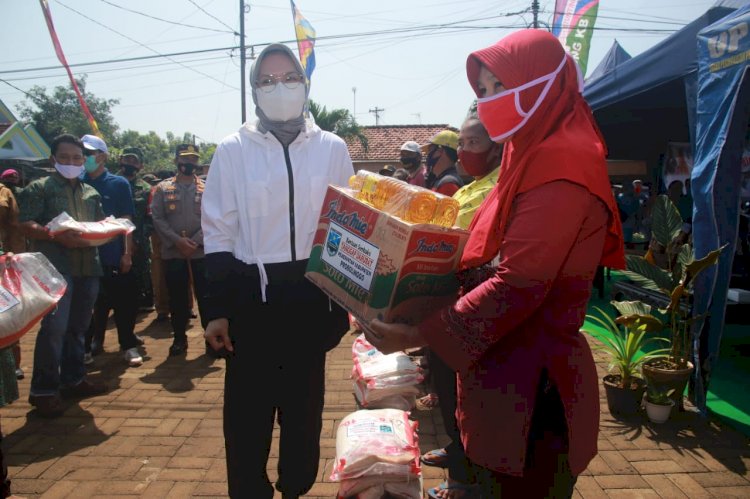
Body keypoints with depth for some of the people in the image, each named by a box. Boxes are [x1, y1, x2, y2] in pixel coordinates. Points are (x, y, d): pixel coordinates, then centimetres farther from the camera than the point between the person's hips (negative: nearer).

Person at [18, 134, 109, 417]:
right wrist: (57, 235, -22)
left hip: (88, 267, 6)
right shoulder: (39, 188, 3)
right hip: (55, 268, -5)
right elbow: (26, 225, -6)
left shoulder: (92, 194, 19)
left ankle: (73, 380, 23)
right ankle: (43, 390, -2)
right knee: (54, 326, -12)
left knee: (78, 327, 12)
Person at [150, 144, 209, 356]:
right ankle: (179, 339, 21)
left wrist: (195, 241, -14)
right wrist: (178, 240, -13)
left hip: (201, 253, 0)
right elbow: (157, 218, -1)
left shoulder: (207, 189, 6)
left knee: (206, 297, 2)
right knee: (177, 299, 8)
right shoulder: (162, 188, 6)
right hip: (172, 254, 1)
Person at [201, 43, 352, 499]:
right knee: (247, 408, 6)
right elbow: (219, 234, 0)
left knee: (305, 403, 16)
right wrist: (217, 309, -4)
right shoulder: (233, 149, -1)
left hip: (312, 294, 2)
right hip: (252, 295, -1)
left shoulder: (332, 148, 3)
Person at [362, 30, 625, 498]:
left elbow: (519, 284, -26)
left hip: (531, 381, -9)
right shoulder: (535, 152, 13)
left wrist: (420, 335, -24)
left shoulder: (561, 161, -19)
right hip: (505, 369, 9)